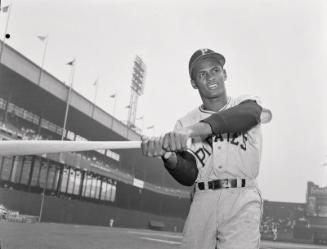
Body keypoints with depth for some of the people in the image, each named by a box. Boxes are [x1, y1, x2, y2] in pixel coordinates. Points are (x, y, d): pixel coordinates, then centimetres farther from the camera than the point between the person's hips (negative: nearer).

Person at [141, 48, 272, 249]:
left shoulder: (248, 102, 7)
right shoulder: (185, 123, 10)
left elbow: (249, 114, -20)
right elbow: (189, 176, 1)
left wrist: (194, 129, -35)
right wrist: (169, 156, -22)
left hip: (242, 199, -2)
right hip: (203, 202, 2)